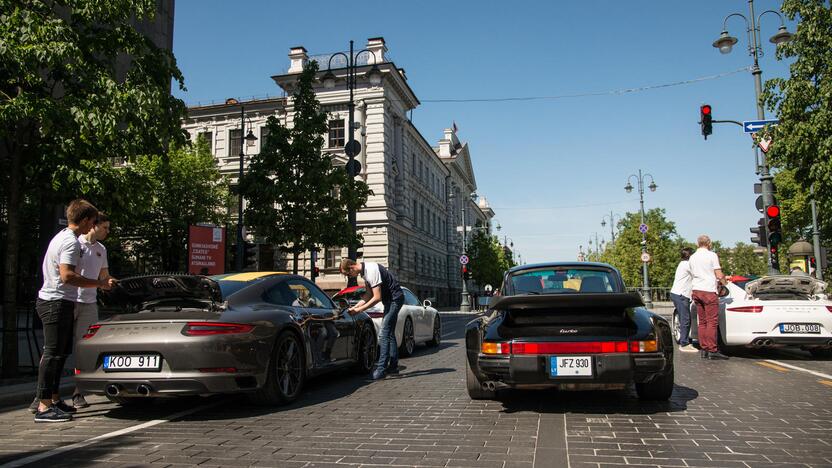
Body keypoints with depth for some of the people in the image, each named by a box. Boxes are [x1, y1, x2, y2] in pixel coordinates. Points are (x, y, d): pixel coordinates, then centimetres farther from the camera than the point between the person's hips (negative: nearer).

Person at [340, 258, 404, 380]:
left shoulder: (371, 271, -25)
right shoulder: (364, 271, 6)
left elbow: (377, 297, -24)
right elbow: (369, 294, 12)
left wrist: (359, 310, -18)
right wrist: (355, 307, 3)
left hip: (395, 298, -10)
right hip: (390, 300, 10)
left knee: (384, 333, -14)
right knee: (389, 333, 15)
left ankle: (381, 368, -14)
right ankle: (393, 366, 22)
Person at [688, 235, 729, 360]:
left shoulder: (692, 257, 13)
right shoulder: (712, 255, -6)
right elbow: (719, 275, -9)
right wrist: (724, 282, 13)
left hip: (696, 290, 7)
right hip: (709, 290, -6)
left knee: (702, 322, 9)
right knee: (712, 322, -6)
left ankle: (703, 349, 9)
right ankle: (712, 350, -8)